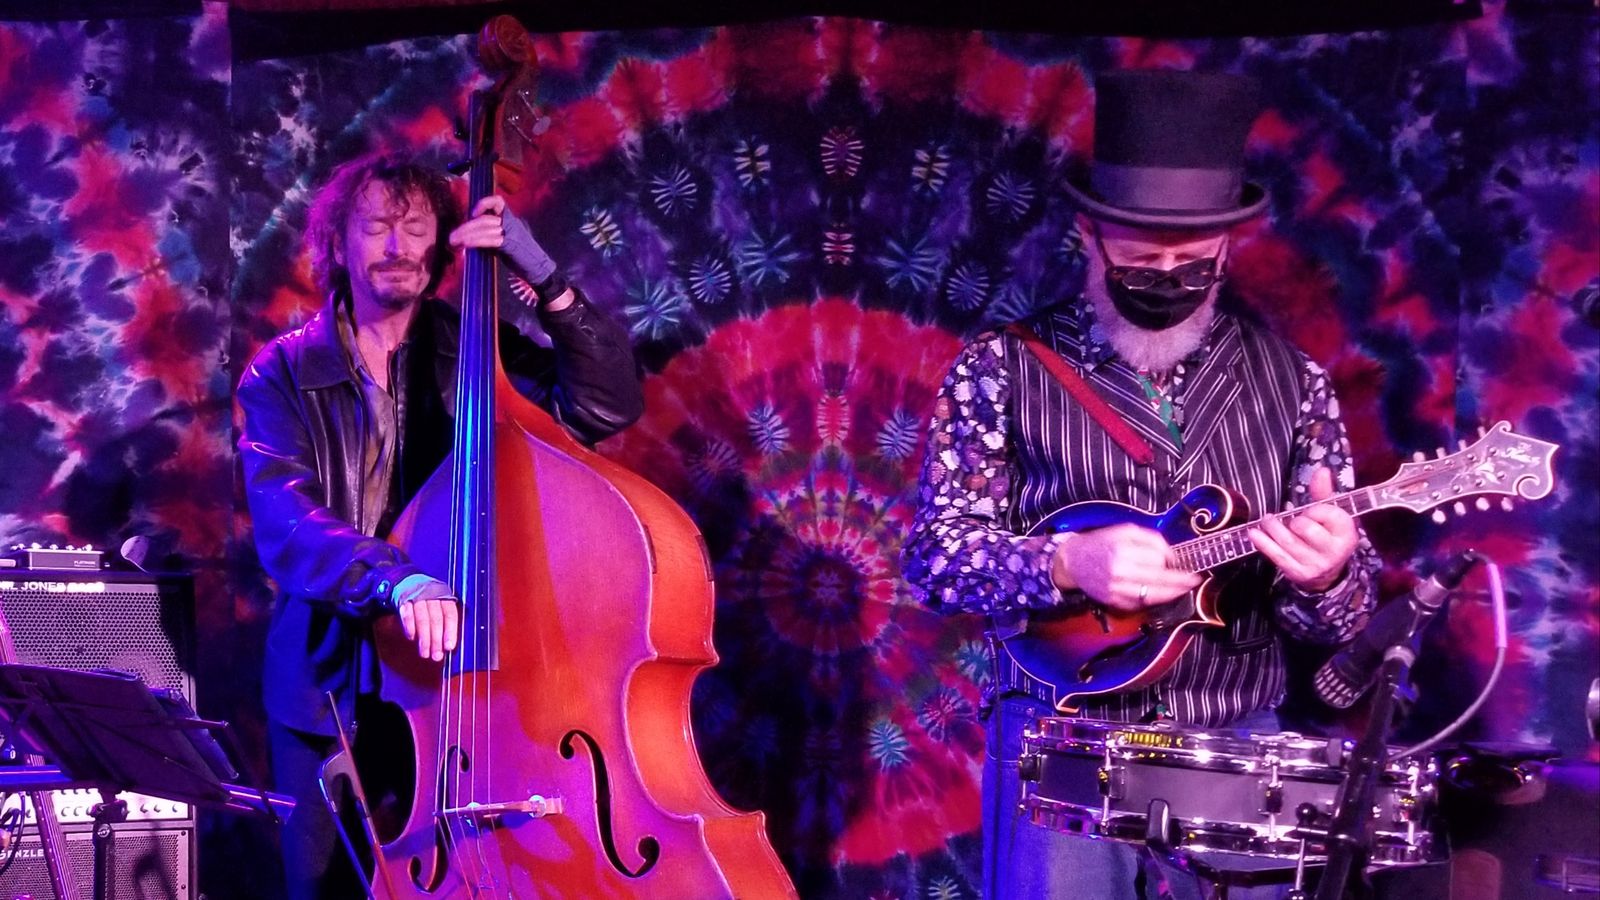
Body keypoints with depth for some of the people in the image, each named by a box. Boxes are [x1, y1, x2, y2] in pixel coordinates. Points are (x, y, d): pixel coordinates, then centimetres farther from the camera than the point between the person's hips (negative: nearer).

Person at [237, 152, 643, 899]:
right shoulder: (283, 374, -3)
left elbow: (609, 405, -12)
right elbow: (284, 523, -19)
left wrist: (546, 280, -23)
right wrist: (396, 580, -37)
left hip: (457, 679, 0)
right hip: (327, 685, 0)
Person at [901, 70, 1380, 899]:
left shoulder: (1291, 380, 4)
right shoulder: (1004, 368, -2)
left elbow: (1339, 605, 3)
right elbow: (934, 552, -5)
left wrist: (1326, 575, -21)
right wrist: (1068, 563, -22)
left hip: (1235, 746, 2)